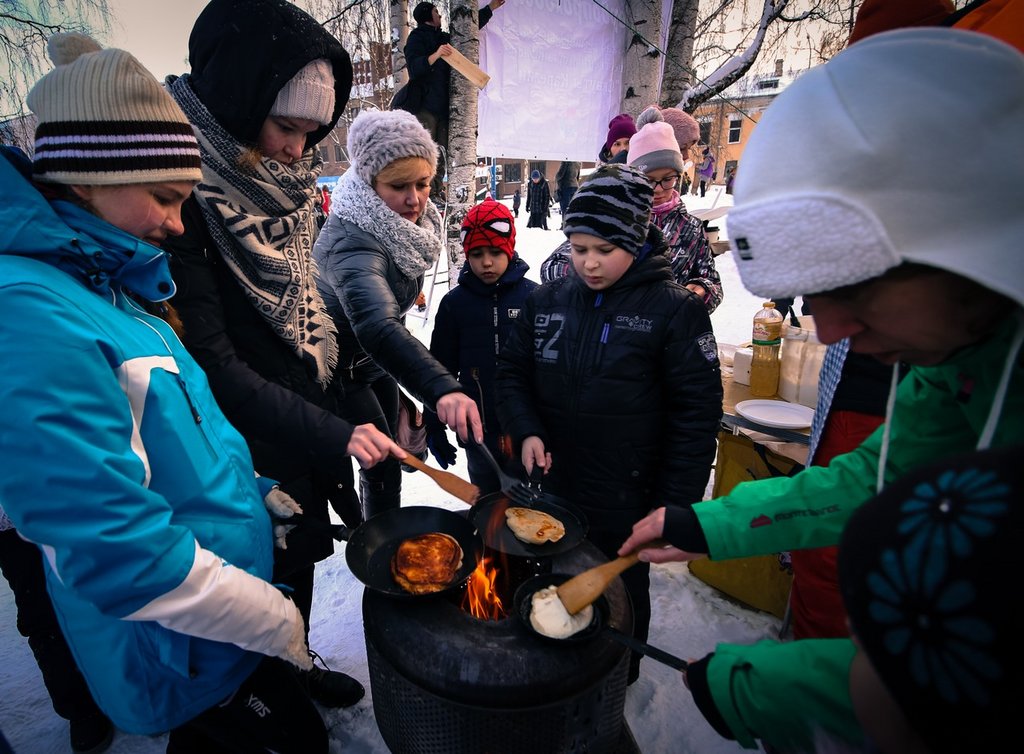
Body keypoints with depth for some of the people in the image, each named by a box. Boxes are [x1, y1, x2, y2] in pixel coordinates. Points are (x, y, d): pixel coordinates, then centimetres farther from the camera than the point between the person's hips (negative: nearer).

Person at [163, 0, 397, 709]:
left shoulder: (280, 189, 4)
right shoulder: (186, 201, -20)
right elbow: (212, 363, -23)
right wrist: (330, 432, -26)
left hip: (312, 423, 7)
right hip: (250, 444, -7)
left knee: (303, 555, 22)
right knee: (270, 575, 13)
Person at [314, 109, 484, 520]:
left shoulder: (407, 222, -9)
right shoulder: (352, 243, -36)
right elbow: (376, 327, -55)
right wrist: (442, 388, -69)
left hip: (379, 360, 8)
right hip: (343, 366, -8)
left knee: (388, 457, 19)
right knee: (384, 465, -4)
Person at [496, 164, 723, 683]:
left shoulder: (675, 310, -13)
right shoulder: (546, 301, -1)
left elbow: (696, 413, -12)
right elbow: (512, 371, 8)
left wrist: (675, 506, -12)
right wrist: (525, 431, -9)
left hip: (627, 502, -3)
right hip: (550, 489, 4)